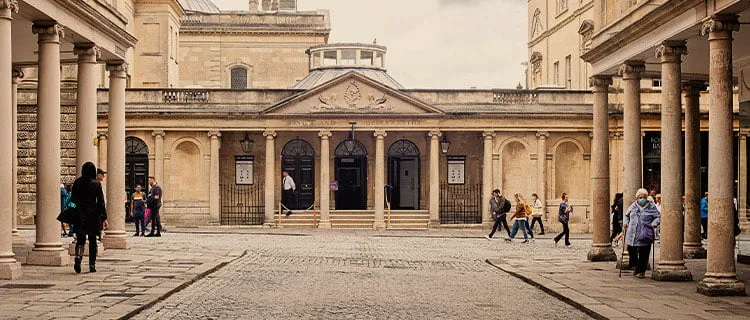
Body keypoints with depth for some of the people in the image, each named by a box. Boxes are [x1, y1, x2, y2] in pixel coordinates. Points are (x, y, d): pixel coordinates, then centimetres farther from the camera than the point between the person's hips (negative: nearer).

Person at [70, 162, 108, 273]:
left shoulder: (77, 183, 1)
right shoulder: (96, 184, -6)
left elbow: (73, 200, 5)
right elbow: (101, 202, -6)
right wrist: (104, 218, -3)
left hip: (80, 215, 1)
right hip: (93, 215, -1)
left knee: (80, 239, 8)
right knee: (92, 240, 8)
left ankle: (78, 257, -20)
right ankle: (92, 265, 9)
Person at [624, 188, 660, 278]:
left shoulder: (651, 207, 4)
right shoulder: (632, 206, 13)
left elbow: (657, 217, 4)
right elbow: (627, 215, 26)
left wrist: (654, 224, -13)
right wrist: (625, 222, 9)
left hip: (645, 236, -3)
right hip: (632, 234, 3)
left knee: (643, 254, -1)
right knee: (631, 251, 3)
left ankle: (642, 271, 9)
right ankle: (635, 266, 28)